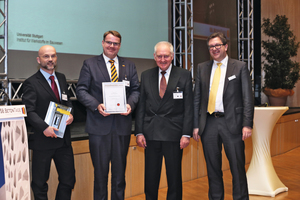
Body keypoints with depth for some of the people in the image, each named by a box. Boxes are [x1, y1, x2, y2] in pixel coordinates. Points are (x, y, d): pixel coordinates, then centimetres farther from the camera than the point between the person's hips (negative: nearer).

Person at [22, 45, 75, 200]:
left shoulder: (61, 78, 12)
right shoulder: (31, 83, -7)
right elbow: (29, 111, -13)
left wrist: (70, 114, -2)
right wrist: (44, 128, -25)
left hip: (64, 140, 6)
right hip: (43, 140, -5)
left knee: (68, 180, 14)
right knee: (40, 184, 9)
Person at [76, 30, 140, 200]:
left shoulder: (129, 66, 13)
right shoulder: (89, 64, 5)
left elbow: (136, 89, 10)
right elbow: (81, 90, -1)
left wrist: (131, 104, -11)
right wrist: (96, 105, -17)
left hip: (122, 124, 2)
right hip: (99, 124, -2)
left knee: (120, 169, 14)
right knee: (100, 170, 9)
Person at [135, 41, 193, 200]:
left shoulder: (184, 75, 1)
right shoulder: (146, 76, 8)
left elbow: (188, 107, -1)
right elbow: (141, 106, 6)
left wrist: (186, 134, -8)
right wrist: (139, 132, 0)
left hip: (174, 133, -2)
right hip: (151, 133, 2)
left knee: (174, 176, 9)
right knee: (150, 176, 11)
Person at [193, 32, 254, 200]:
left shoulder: (240, 67, 5)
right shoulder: (202, 68, 12)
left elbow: (248, 98, 0)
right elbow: (197, 98, 10)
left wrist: (247, 124, -9)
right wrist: (196, 125, 4)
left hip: (232, 123, -2)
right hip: (209, 124, 3)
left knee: (238, 167, 3)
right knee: (213, 168, 11)